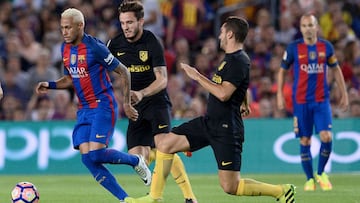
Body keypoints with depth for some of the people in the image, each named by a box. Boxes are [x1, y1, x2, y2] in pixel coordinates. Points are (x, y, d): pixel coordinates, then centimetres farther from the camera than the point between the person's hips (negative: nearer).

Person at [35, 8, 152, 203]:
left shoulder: (94, 47, -16)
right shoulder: (65, 48, 7)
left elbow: (123, 72, -10)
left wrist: (126, 103, -10)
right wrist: (50, 85, 3)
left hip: (103, 106, -7)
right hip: (84, 110, 7)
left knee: (96, 154, -19)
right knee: (87, 157, -6)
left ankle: (136, 161, 10)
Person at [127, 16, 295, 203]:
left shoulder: (239, 61, -17)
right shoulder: (230, 58, 13)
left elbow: (223, 94, -28)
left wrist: (198, 76, -18)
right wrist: (244, 104, 48)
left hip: (226, 129, -10)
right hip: (209, 122, 10)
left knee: (230, 187, -9)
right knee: (164, 144, 4)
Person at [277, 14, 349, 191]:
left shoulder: (326, 47, 3)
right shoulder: (293, 48, -2)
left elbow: (336, 70, 14)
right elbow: (282, 71, 7)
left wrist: (344, 94, 13)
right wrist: (279, 95, 0)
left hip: (322, 100, 1)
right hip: (301, 101, -1)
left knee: (326, 137, -12)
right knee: (305, 141, 0)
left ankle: (321, 173, 10)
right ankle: (309, 179, 13)